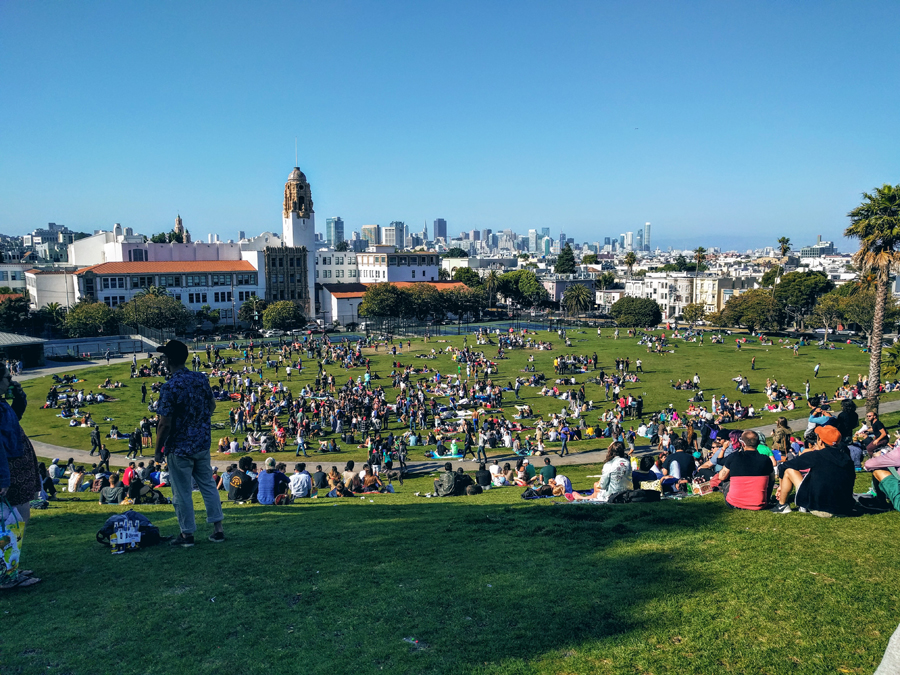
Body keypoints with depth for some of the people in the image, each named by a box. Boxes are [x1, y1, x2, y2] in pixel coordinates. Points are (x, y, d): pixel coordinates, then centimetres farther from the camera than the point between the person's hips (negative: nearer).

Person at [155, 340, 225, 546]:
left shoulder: (170, 387, -21)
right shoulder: (202, 378, -2)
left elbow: (165, 424, -19)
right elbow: (212, 405, 10)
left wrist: (158, 450, -7)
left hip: (179, 448, -6)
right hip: (203, 443, 6)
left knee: (182, 492, 8)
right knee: (207, 484, 16)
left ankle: (187, 534, 18)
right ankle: (218, 529, 19)